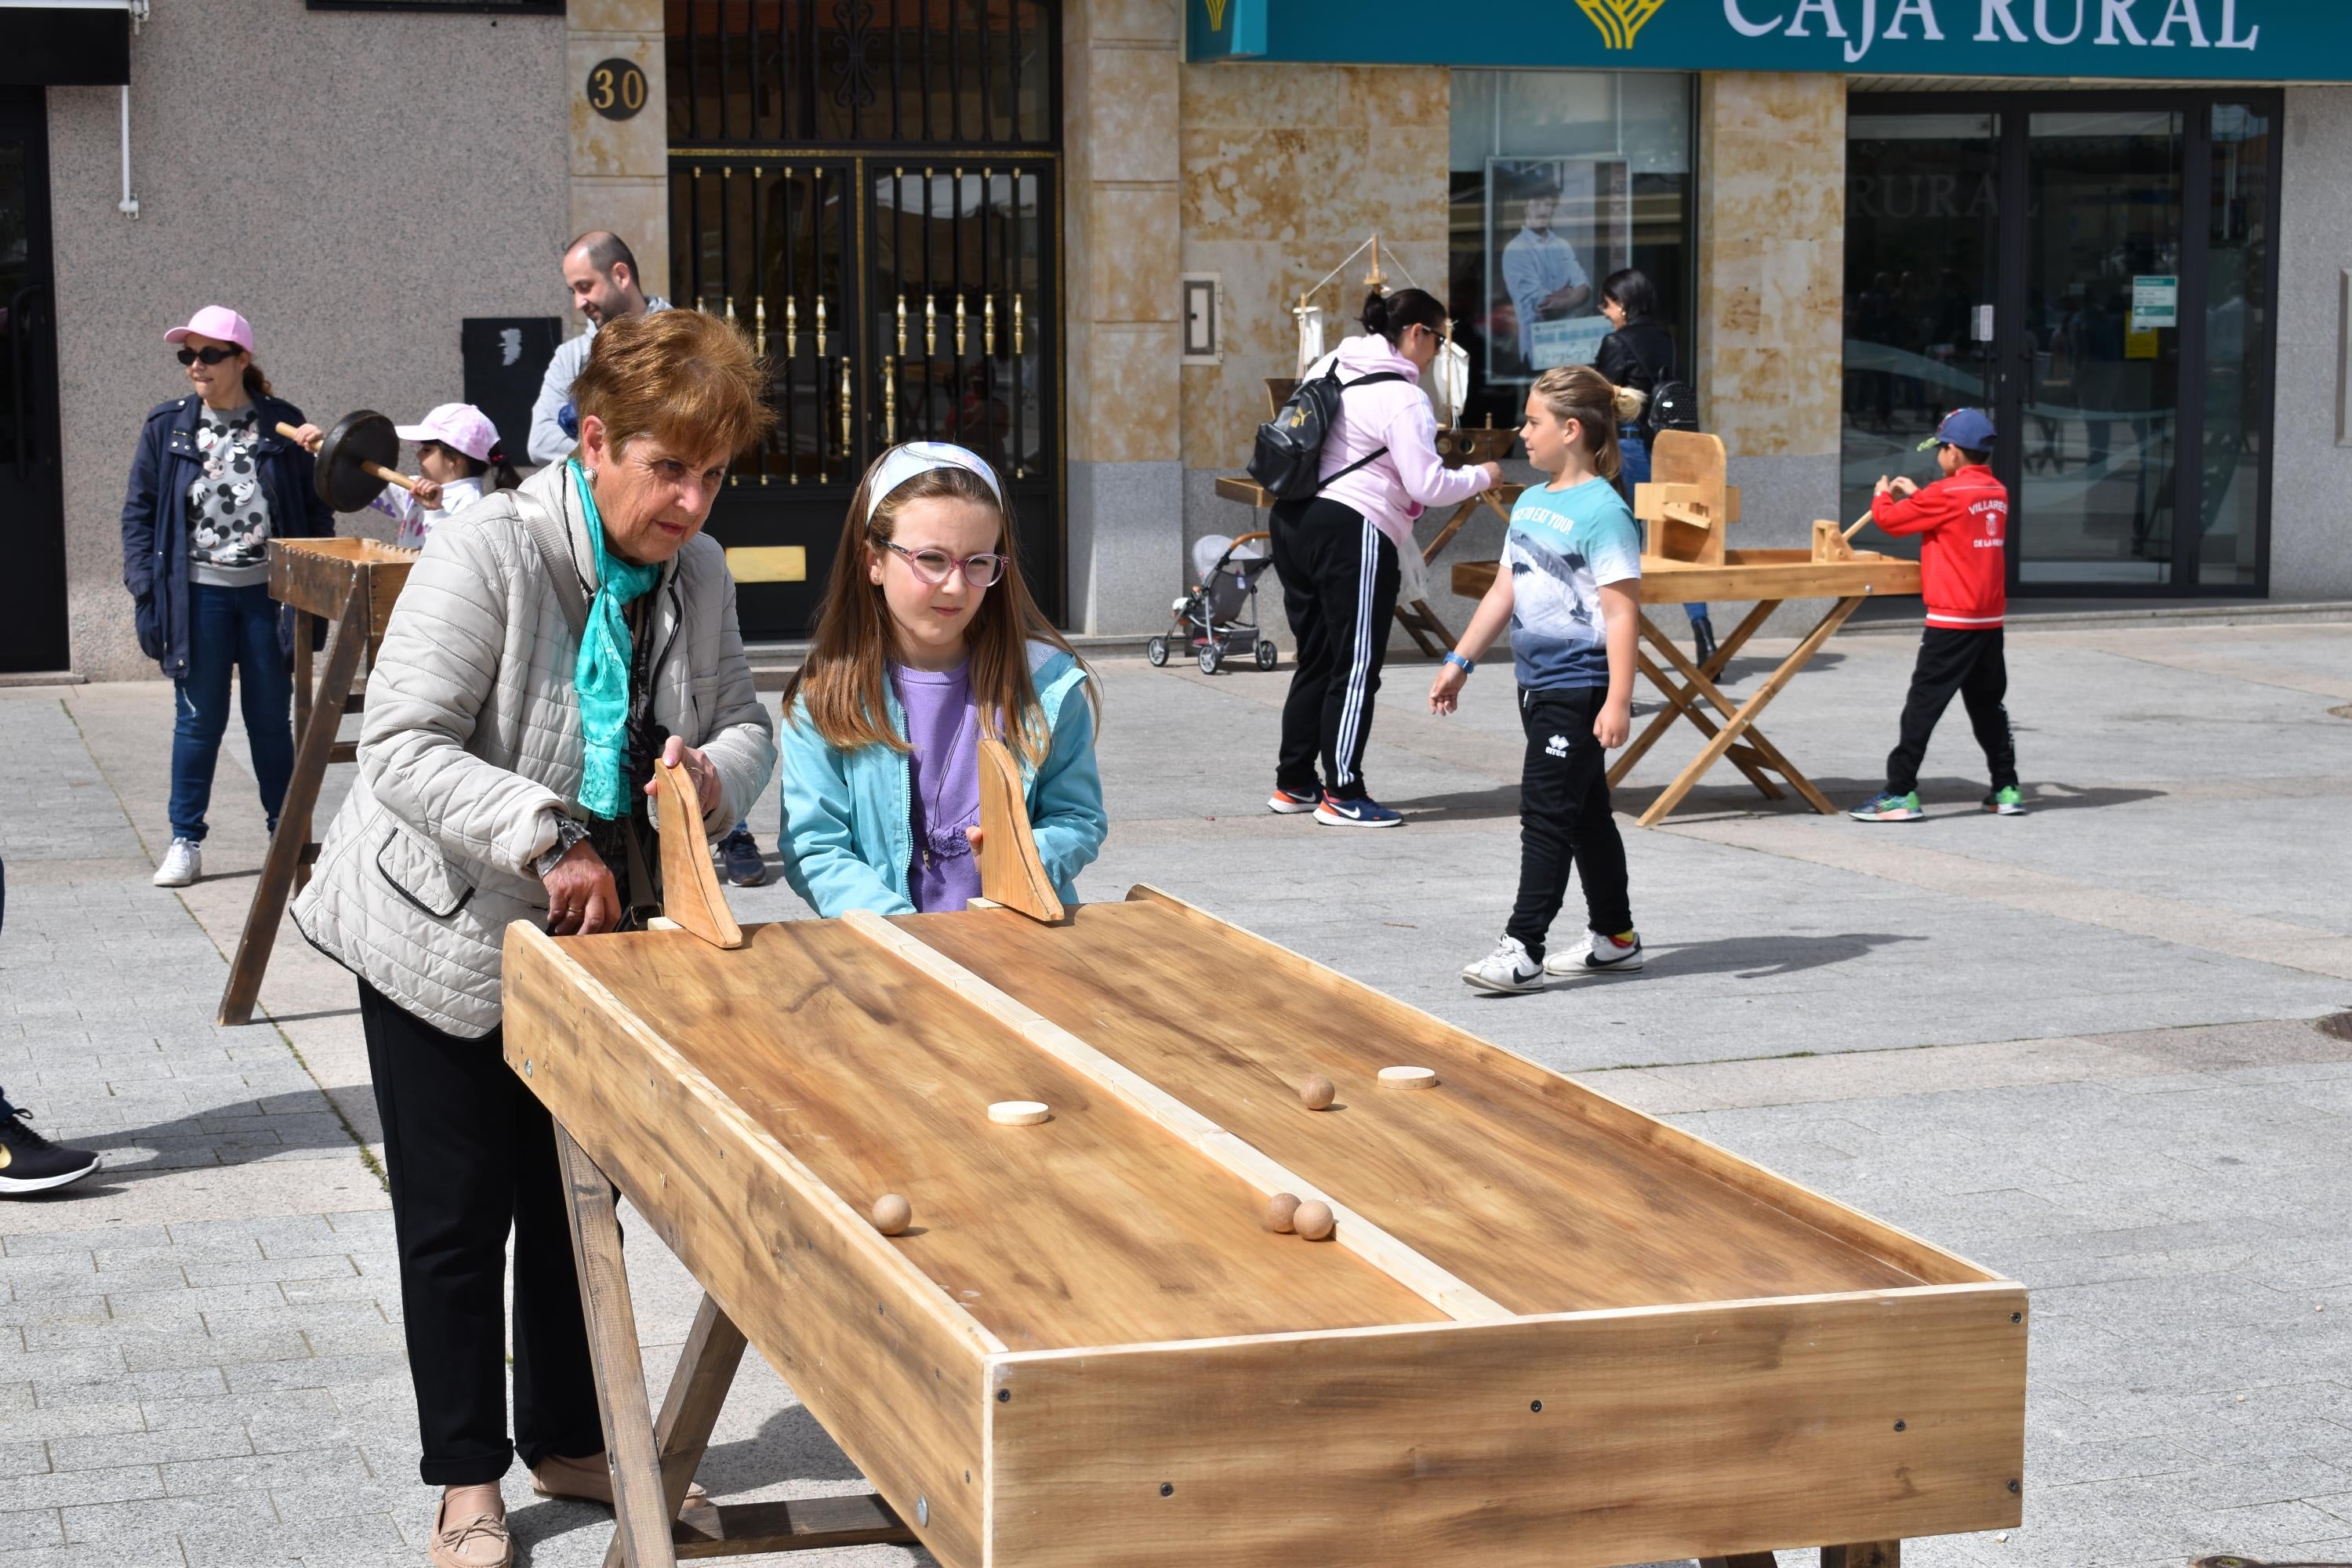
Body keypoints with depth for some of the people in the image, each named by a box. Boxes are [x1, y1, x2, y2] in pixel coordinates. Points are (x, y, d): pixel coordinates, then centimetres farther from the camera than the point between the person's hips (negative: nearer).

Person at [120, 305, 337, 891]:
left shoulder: (283, 425, 1)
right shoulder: (167, 426, 2)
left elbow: (316, 510, 4)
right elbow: (139, 512, 5)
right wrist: (146, 590, -4)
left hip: (269, 590, 0)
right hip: (198, 595, 0)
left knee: (272, 718, 8)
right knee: (199, 718, 4)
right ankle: (185, 841, 12)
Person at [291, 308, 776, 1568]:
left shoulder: (696, 574, -3)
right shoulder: (490, 553, -24)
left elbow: (745, 725, 7)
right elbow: (402, 747, -28)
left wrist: (716, 771, -18)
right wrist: (547, 841, -35)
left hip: (592, 936, 6)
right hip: (445, 937, -6)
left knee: (575, 1199, 16)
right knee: (457, 1217, 5)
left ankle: (570, 1442, 33)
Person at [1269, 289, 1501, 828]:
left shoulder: (1333, 370, 13)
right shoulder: (1402, 397, -12)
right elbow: (1427, 487, -15)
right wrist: (1482, 476, 2)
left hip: (1295, 520, 9)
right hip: (1353, 532, -9)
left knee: (1315, 658, 16)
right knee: (1357, 666, -2)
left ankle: (1293, 783, 21)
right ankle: (1343, 795, 0)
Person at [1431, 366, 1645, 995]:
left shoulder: (1602, 512, -15)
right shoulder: (1530, 503, 11)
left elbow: (1622, 612, -19)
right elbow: (1504, 590, 18)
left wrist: (1618, 701, -24)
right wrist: (1460, 662, 17)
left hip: (1580, 689, -9)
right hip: (1537, 684, 9)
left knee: (1546, 814, -8)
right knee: (1584, 813, 16)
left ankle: (1523, 949, -5)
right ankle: (1616, 940, 26)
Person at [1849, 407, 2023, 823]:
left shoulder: (1948, 493, -15)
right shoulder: (1998, 493, 7)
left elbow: (1892, 520, -7)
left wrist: (1882, 497, 13)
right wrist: (1916, 495, 21)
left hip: (1952, 621, -7)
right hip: (1990, 621, 7)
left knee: (1923, 705, -5)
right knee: (1988, 706, 17)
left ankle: (1900, 794, -7)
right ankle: (2007, 790, 19)